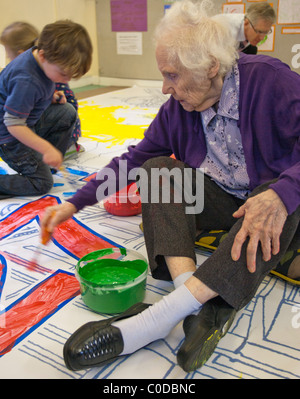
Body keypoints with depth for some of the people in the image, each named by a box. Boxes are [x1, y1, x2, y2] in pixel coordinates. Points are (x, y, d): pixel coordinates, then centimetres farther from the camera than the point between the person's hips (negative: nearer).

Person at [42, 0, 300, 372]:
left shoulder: (270, 80, -18)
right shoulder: (177, 107, -5)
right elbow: (135, 157, 2)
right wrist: (74, 203, -2)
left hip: (267, 202, -3)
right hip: (218, 200, 4)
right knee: (158, 169, -17)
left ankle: (164, 313, -43)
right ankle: (201, 306, -36)